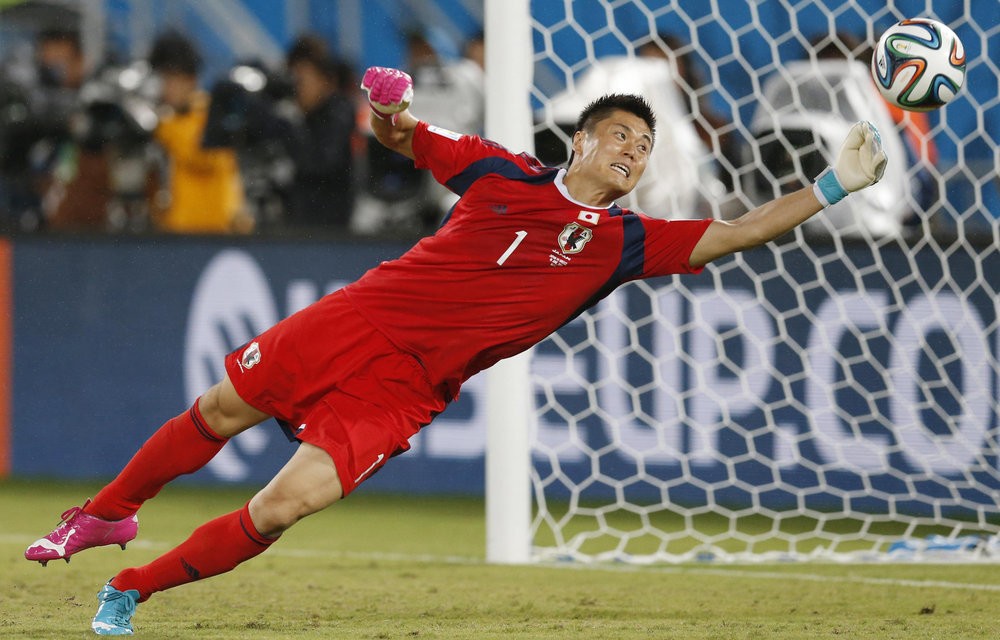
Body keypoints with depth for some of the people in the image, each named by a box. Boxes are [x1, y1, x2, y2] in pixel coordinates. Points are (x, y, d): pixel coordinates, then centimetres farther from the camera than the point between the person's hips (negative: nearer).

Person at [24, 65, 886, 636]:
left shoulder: (624, 242, 1)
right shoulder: (502, 172, 2)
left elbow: (734, 234, -4)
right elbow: (401, 137, 11)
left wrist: (831, 187, -12)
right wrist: (390, 110, -14)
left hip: (405, 387, -1)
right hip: (357, 320, 1)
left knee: (284, 508, -16)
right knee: (220, 411, 6)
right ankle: (108, 514, 34)